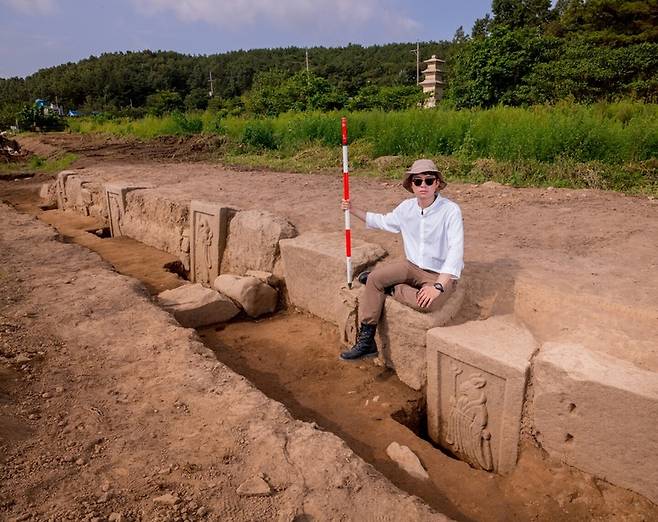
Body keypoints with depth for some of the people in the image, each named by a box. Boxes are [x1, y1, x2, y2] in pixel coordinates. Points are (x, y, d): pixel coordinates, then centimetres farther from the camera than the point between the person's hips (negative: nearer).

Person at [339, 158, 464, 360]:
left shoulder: (450, 210, -19)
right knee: (374, 277, -14)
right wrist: (354, 210, 13)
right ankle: (366, 340, -7)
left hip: (440, 274, -5)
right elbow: (383, 221, 21)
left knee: (429, 302, -37)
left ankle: (389, 288, -6)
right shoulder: (406, 207, 0)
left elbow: (455, 251, -26)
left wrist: (438, 286, -35)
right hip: (412, 266, 6)